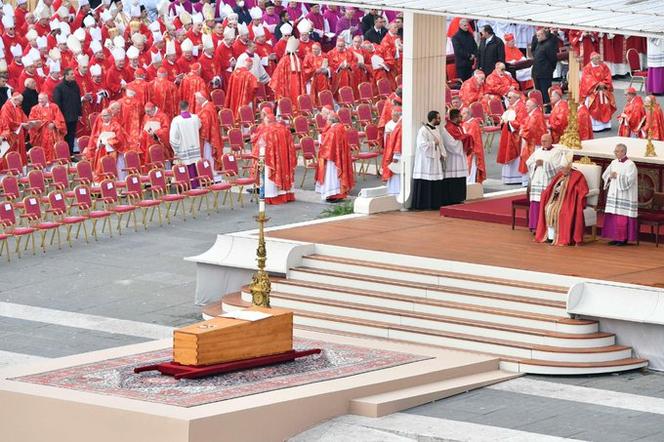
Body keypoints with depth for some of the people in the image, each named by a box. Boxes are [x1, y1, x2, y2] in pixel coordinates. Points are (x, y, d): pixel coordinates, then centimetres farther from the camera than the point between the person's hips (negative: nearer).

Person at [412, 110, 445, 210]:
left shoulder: (436, 130, 14)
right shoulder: (423, 130, -13)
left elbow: (440, 143, 19)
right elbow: (421, 144, -22)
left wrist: (442, 154, 4)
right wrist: (433, 143, -13)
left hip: (436, 160, 8)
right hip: (426, 160, -8)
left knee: (436, 184, 7)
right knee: (425, 184, -7)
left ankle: (434, 204, 13)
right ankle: (423, 205, -3)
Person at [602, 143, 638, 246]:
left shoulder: (630, 165, -8)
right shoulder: (614, 163, 13)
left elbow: (629, 180, -17)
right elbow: (604, 175, 13)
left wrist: (617, 176, -14)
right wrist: (610, 176, -8)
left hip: (624, 196, -7)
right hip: (613, 194, 7)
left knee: (622, 217, -7)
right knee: (613, 216, 4)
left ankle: (623, 238, -2)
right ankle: (615, 237, 11)